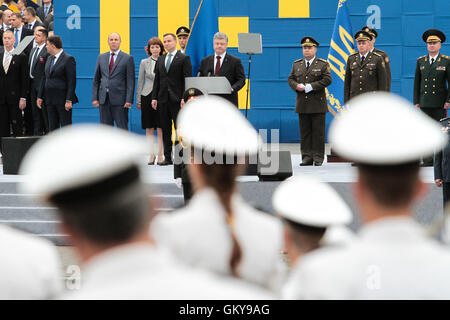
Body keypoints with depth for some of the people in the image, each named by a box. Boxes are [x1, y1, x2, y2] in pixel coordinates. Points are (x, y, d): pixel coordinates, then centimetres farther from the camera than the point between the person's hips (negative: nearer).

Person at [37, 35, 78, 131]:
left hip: (63, 100, -8)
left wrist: (69, 100, -19)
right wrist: (40, 96, 14)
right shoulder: (49, 59, 15)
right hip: (50, 100, 8)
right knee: (52, 127, 9)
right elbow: (45, 79, 19)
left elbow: (72, 82, -14)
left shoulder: (68, 59, -9)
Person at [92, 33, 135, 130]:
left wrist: (129, 100, -11)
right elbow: (96, 79, 14)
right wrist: (95, 98, 5)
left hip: (119, 100, -4)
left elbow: (130, 81, -4)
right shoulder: (101, 57, 13)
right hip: (104, 99, 4)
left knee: (122, 129, -4)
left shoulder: (127, 58, 0)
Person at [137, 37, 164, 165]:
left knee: (160, 128, -3)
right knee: (149, 129, 2)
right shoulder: (144, 62, 7)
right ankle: (152, 155, 6)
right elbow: (140, 81, 10)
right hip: (147, 96, 1)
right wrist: (138, 100, 6)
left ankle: (160, 155, 0)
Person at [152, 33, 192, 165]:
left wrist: (184, 98, -14)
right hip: (163, 99, 6)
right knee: (165, 130, 6)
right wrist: (154, 97, 7)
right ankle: (168, 158, 10)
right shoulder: (161, 59, 17)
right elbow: (157, 80, 16)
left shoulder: (184, 58, 0)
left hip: (177, 99, -5)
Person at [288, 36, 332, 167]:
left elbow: (327, 80, -8)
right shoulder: (297, 64, 14)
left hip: (318, 103, -4)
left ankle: (318, 158, 2)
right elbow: (290, 79, 14)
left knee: (318, 131, -2)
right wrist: (296, 86, -9)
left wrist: (310, 87, -16)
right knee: (304, 131, 3)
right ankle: (307, 157, 7)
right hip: (302, 104, 4)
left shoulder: (323, 64, 2)